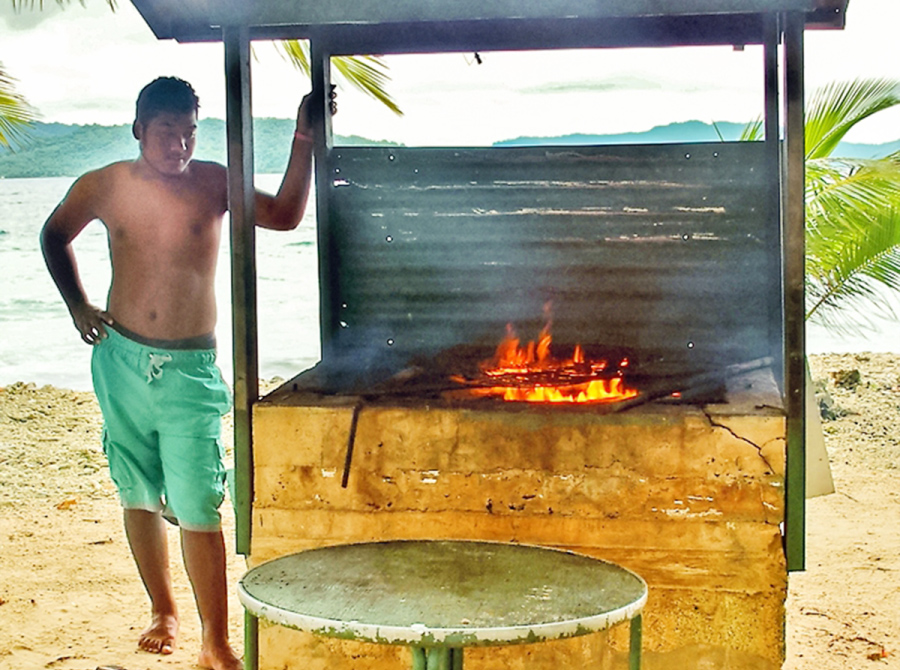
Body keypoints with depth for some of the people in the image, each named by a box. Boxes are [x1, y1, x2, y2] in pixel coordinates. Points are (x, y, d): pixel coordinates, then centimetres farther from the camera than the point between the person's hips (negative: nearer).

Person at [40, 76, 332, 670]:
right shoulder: (103, 187, 1)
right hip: (122, 360, 3)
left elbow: (286, 215, -14)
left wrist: (304, 139, -21)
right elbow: (55, 235, 18)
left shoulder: (213, 183, -4)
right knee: (140, 497, 14)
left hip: (190, 369, -2)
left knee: (198, 510, -7)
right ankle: (164, 613, 33)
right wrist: (77, 303, 8)